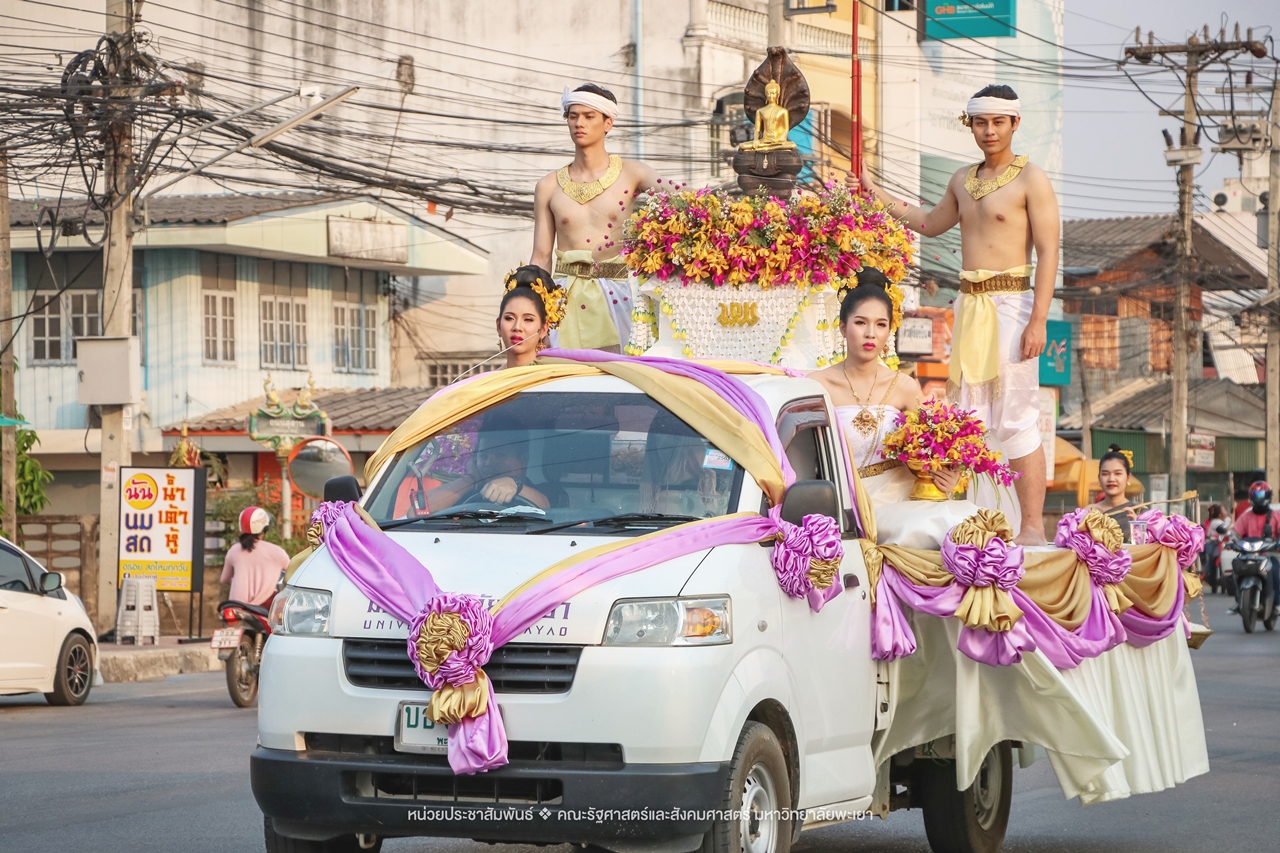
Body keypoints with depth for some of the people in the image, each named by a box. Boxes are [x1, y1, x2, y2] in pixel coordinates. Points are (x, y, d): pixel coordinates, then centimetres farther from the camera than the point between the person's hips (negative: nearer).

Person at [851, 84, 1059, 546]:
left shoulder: (1031, 179, -5)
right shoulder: (962, 181, 16)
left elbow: (1048, 252, -10)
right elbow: (931, 223, 35)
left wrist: (1038, 320, -18)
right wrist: (878, 196, 30)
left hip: (1010, 302, -7)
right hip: (968, 304, 7)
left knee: (1016, 419, -10)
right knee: (969, 417, 7)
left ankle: (1033, 526, -9)